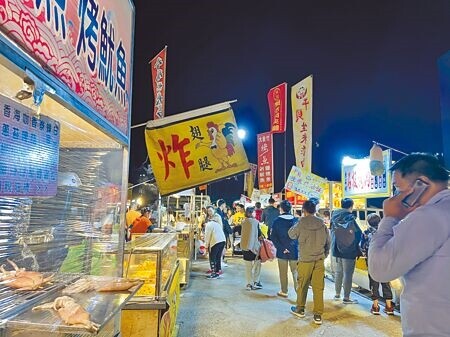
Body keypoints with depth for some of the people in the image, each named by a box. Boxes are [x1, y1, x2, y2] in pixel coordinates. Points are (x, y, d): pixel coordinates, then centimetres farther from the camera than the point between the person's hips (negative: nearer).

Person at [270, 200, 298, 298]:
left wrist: (281, 248, -8)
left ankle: (284, 291, 21)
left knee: (283, 272, 11)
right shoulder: (296, 220, -4)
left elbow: (273, 237, -10)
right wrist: (297, 245, 7)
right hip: (294, 250, 1)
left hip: (282, 251, -1)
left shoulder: (277, 221, -8)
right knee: (295, 271, 11)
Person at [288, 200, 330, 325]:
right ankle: (318, 315, 10)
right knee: (318, 288, 7)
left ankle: (300, 309, 29)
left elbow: (291, 234, 4)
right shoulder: (322, 224, -2)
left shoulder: (301, 224, -12)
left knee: (302, 286, 14)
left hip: (305, 260, -2)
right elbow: (328, 241, 7)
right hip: (319, 260, 3)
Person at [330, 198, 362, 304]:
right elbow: (358, 233, -19)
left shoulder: (334, 216, 1)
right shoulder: (349, 217, -16)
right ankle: (346, 298, 11)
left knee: (338, 272, 17)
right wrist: (355, 245, -2)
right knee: (348, 274, 4)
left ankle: (337, 294, 27)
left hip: (336, 250, 6)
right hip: (348, 251, -6)